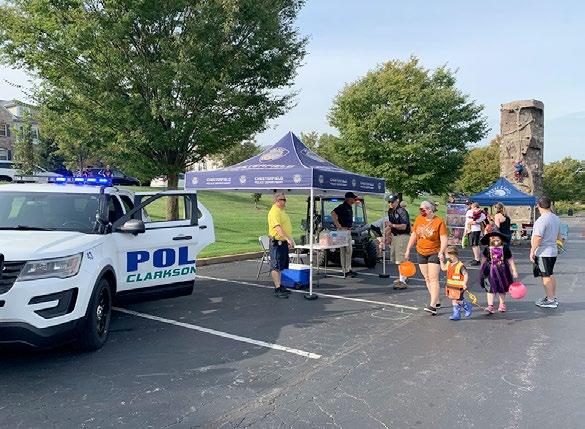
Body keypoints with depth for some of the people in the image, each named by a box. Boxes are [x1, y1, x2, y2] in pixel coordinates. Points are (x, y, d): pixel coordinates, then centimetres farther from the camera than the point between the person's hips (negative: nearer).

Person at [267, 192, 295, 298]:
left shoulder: (282, 211, 17)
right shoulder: (274, 212, -16)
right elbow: (277, 227, -28)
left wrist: (288, 241, 24)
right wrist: (288, 238, -36)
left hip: (283, 242, 10)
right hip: (277, 242, -10)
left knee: (281, 266, 15)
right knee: (276, 266, -6)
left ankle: (279, 286, 23)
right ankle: (277, 289, -5)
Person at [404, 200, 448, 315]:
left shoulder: (439, 222, -13)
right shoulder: (419, 219, 2)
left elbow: (444, 239, -16)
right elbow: (414, 235, 10)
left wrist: (441, 252, -30)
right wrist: (408, 250, 10)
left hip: (434, 253, -6)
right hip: (421, 253, 6)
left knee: (433, 279, -9)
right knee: (427, 279, 10)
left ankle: (432, 306, -11)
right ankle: (436, 302, 23)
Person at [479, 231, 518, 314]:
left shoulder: (505, 249, -5)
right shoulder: (487, 249, -2)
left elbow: (510, 261, 2)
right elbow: (484, 260, 12)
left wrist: (514, 271, 2)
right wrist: (482, 269, 18)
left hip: (502, 271, 0)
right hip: (490, 271, 0)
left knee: (502, 289, 14)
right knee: (490, 289, -5)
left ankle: (502, 305, 29)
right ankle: (490, 306, -6)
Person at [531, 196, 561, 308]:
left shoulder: (542, 219, -20)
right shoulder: (556, 218, 9)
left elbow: (538, 237, -23)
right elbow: (558, 236, 19)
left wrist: (532, 252, -16)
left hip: (543, 253, -9)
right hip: (553, 251, 9)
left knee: (546, 277, -1)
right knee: (550, 275, 18)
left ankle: (550, 300, 6)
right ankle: (553, 298, 26)